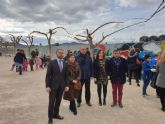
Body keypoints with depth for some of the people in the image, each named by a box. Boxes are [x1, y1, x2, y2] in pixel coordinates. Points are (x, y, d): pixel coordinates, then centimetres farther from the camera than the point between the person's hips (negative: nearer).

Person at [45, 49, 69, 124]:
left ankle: (56, 114, 31)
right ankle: (50, 118, 18)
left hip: (61, 86, 4)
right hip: (53, 86, -3)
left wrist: (66, 85, 2)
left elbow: (65, 75, 8)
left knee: (58, 101, 13)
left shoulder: (65, 64, 6)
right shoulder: (52, 63, -5)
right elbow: (48, 75, -7)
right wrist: (47, 86, -13)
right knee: (51, 102, 4)